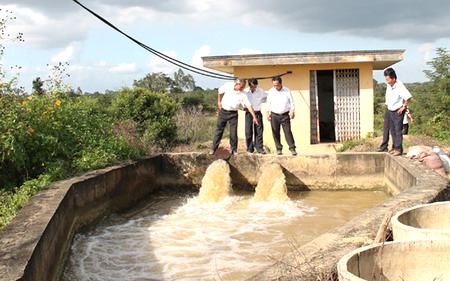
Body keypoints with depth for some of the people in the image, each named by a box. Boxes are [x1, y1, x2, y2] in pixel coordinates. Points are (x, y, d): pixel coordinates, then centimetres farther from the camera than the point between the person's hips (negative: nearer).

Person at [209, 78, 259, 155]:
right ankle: (213, 148, 9)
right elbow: (220, 91, 10)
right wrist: (219, 101, 13)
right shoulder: (228, 85, -10)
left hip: (233, 113, 0)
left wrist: (254, 117, -22)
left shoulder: (243, 95, -13)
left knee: (234, 132, -1)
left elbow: (249, 105, -17)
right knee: (219, 130, 4)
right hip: (223, 111, 1)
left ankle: (234, 149, 12)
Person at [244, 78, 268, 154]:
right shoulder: (245, 92, -7)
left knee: (259, 131, 0)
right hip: (248, 113, -1)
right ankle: (249, 149, 6)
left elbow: (267, 97, 16)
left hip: (258, 113, 1)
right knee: (248, 131, -2)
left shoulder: (260, 91, -1)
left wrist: (262, 101, 3)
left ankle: (259, 148, 5)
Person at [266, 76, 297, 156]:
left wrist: (292, 111, -3)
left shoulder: (287, 91, 2)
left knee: (288, 131, -6)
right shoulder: (271, 91, 4)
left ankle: (292, 148, -5)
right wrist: (268, 113, 5)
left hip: (285, 115, -1)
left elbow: (291, 102, 6)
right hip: (274, 115, 1)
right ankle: (279, 149, 10)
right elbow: (268, 103, 10)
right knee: (275, 132, 1)